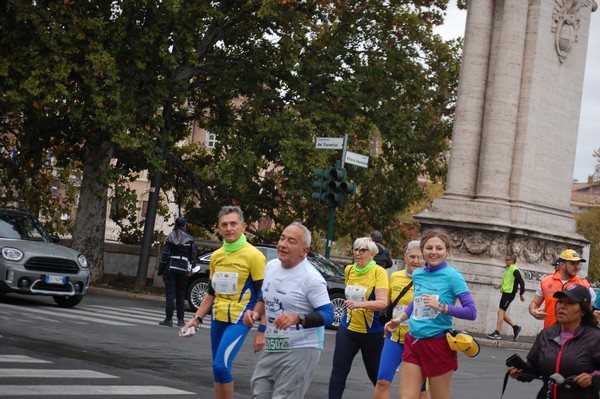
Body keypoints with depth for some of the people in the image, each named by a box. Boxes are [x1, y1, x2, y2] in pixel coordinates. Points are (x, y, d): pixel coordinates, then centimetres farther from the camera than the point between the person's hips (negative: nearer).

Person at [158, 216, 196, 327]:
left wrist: (161, 269, 0)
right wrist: (192, 267, 13)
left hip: (170, 268, -2)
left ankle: (169, 319, -5)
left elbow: (165, 254, -5)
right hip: (183, 268, 2)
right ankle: (181, 319, 12)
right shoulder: (190, 239, 3)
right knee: (181, 294, 11)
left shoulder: (171, 237, -2)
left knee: (170, 293, -1)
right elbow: (193, 256, 3)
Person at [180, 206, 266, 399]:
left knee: (221, 365, -18)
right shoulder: (216, 256, 10)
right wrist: (197, 319, 14)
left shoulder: (253, 256, -10)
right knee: (218, 368, 11)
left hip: (239, 319, -7)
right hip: (218, 318, 7)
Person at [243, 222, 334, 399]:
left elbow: (328, 315, -20)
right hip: (272, 348, 8)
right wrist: (255, 313, 3)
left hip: (300, 351, -8)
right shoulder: (271, 266, 7)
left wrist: (297, 318, -34)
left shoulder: (311, 278, -16)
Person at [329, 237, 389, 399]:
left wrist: (359, 304, -36)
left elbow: (382, 302, -24)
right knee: (338, 371, -6)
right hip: (348, 329, 4)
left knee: (375, 374, 9)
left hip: (372, 332, -4)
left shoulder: (379, 272, -12)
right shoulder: (349, 270, 5)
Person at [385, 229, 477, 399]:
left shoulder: (452, 276, -9)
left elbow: (471, 312, -14)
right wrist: (400, 319, 15)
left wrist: (441, 306, -22)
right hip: (414, 342, 5)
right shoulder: (417, 274, 8)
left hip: (438, 345, -5)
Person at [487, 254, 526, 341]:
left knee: (501, 311, -11)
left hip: (510, 293, -9)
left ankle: (497, 333, -11)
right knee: (502, 313, 10)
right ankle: (515, 327, 20)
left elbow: (521, 282, -15)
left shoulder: (515, 270, -12)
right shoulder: (507, 269, 14)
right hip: (505, 292, 9)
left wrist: (521, 294, -16)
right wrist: (500, 286, 12)